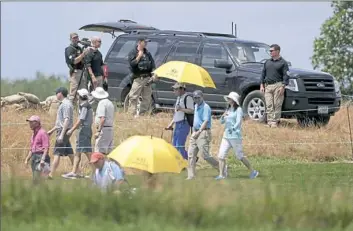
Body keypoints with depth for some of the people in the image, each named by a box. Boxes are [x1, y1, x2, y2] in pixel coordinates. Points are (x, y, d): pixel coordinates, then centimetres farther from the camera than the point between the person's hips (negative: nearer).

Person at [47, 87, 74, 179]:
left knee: (57, 153, -11)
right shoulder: (65, 103, 18)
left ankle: (51, 174, -13)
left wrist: (61, 135, -26)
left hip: (64, 130, -10)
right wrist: (52, 130, 28)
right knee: (69, 153, 12)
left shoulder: (65, 104, -14)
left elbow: (66, 120, -22)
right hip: (62, 130, 10)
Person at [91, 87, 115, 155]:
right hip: (111, 128, 9)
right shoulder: (110, 103, 16)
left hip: (103, 129, -9)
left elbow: (102, 119, -21)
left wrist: (98, 131, -22)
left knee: (99, 151, -10)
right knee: (108, 151, 11)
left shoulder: (102, 103, -12)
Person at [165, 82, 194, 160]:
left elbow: (191, 111, -18)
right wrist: (171, 124, 24)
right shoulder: (179, 98, 19)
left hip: (184, 124, -10)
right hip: (177, 124, 10)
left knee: (180, 145, -14)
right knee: (175, 145, 9)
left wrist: (181, 109, -24)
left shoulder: (188, 98, -9)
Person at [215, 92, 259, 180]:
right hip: (226, 136, 7)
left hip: (235, 136, -7)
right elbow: (222, 122, 15)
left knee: (239, 156, -1)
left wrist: (233, 129, -22)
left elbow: (238, 122, -13)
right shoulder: (228, 109, 16)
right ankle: (221, 175, -3)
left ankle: (253, 172, 13)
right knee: (221, 156, -4)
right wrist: (223, 116, -5)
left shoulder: (238, 109, -5)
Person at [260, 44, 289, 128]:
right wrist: (262, 85, 12)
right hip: (268, 86, 5)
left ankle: (275, 122, -5)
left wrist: (283, 86, -13)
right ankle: (270, 121, -3)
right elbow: (263, 74, 21)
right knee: (269, 105, -2)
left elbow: (286, 76, -3)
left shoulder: (283, 63, 3)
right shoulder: (267, 62, 19)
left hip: (278, 85, -5)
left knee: (277, 105, -6)